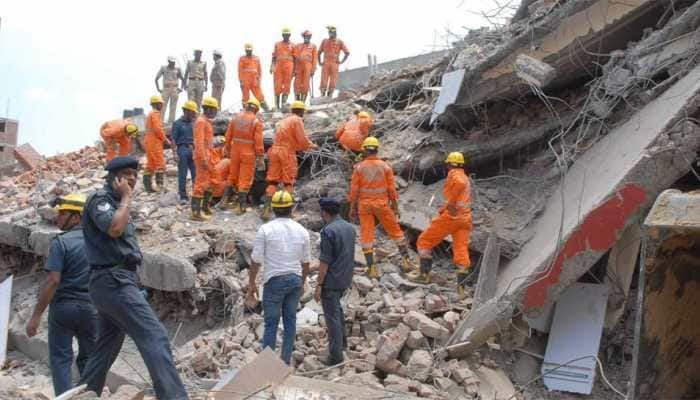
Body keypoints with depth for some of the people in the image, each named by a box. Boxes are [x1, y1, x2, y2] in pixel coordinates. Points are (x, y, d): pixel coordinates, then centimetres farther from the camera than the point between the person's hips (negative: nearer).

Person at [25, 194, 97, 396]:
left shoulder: (61, 242, -11)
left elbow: (53, 281, -17)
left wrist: (36, 315, -14)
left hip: (64, 306, -4)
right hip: (91, 307, 5)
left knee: (60, 359, 5)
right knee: (89, 358, 14)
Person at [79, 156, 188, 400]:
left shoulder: (116, 203, 23)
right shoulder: (100, 199, -6)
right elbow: (114, 228, -25)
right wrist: (127, 197, -13)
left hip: (115, 282, 11)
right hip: (113, 281, -11)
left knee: (105, 350, 15)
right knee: (155, 336, -20)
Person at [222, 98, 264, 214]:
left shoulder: (236, 117, 4)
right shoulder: (256, 121, -9)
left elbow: (228, 136, 7)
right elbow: (258, 141, -13)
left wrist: (228, 149, 20)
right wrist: (260, 157, -10)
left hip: (235, 152, 4)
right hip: (248, 154, -4)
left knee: (232, 176, 19)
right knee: (245, 180, 1)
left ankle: (226, 200, 24)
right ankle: (241, 207, 2)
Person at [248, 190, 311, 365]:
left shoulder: (265, 229, -9)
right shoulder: (301, 231, 2)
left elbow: (256, 260, -8)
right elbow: (306, 262, 9)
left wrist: (251, 284, 1)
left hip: (274, 280, -3)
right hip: (295, 280, 3)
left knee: (271, 323, 4)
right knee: (290, 321, 12)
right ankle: (285, 362, 19)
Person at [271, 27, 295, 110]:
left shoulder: (292, 45, 10)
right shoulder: (277, 44, 13)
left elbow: (295, 58, 8)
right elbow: (274, 56, 11)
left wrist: (295, 70, 2)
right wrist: (272, 66, -1)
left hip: (289, 67, -1)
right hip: (278, 67, 1)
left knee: (287, 85, -4)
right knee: (277, 85, -3)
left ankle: (283, 103, -2)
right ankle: (277, 105, 1)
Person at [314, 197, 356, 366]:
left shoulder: (328, 231, -19)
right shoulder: (350, 228, 4)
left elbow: (324, 261, -19)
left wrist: (318, 285, -14)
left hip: (331, 280, -8)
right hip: (346, 278, 8)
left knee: (332, 316, 0)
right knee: (336, 306, 28)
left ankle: (335, 355, 4)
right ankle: (342, 339, 37)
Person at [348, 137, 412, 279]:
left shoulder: (359, 167, -4)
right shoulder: (385, 166, -3)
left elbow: (354, 189, -4)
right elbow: (391, 188, -3)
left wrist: (353, 207, 4)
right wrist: (395, 206, 6)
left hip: (365, 204, 0)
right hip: (382, 203, 0)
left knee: (366, 236, 4)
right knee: (395, 231, 14)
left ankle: (372, 268, 2)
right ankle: (405, 260, 15)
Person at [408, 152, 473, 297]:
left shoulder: (454, 173, -2)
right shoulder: (466, 178, 26)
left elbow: (460, 183, -26)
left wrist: (451, 202, -22)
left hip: (451, 215, -8)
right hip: (465, 219, 8)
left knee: (424, 241, 7)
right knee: (461, 252, 0)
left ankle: (424, 273, 11)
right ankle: (461, 288, -7)